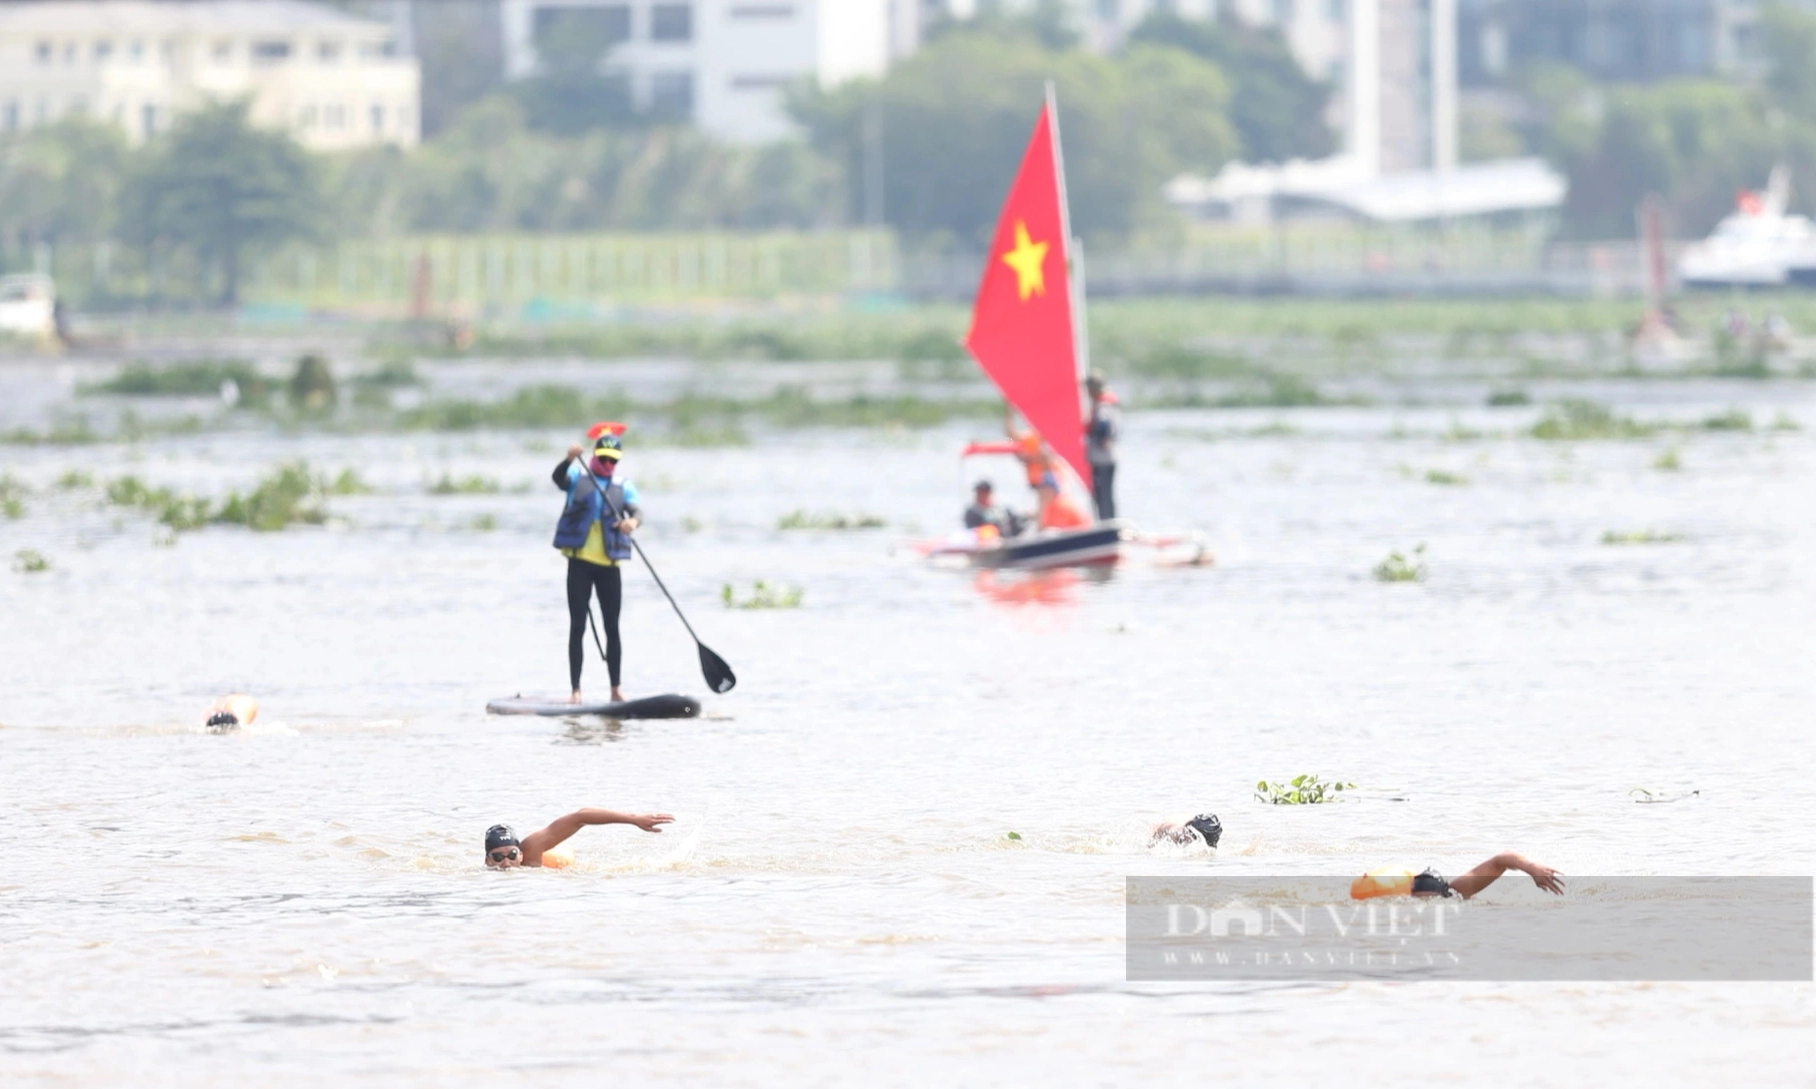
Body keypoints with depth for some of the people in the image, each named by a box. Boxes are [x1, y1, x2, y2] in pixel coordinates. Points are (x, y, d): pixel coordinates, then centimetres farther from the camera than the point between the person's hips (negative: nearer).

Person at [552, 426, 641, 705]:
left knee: (612, 628, 5)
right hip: (580, 562, -2)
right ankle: (575, 690, -1)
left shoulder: (623, 486, 6)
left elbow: (636, 509, -10)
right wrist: (569, 460, -41)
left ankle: (617, 688, 12)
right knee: (577, 627, -1)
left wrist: (633, 521, -35)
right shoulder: (578, 476, 2)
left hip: (609, 564, 2)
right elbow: (559, 478, -19)